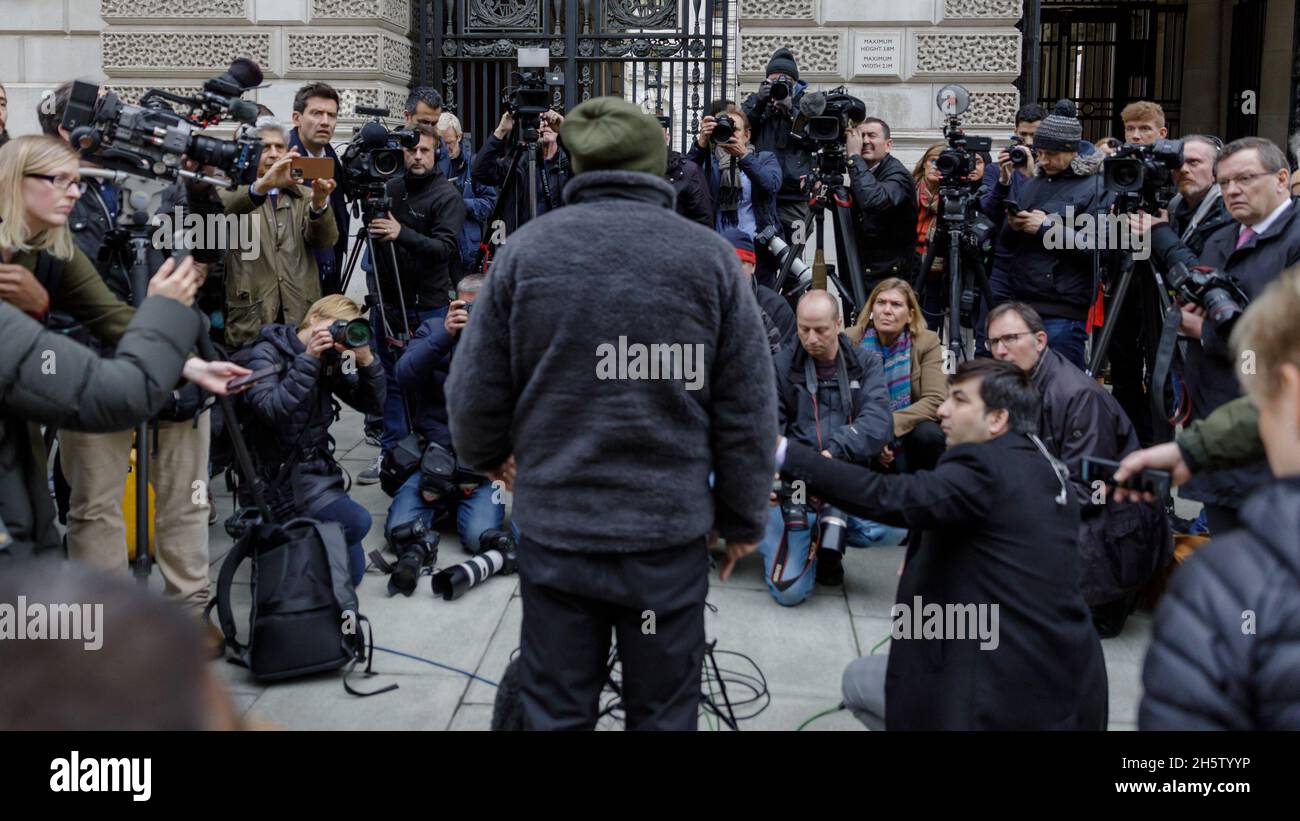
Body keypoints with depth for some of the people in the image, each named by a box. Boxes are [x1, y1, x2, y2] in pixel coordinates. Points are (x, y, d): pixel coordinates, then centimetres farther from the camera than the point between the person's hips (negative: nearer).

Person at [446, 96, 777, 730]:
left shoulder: (526, 249, -3)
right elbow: (747, 409, -3)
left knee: (554, 713, 14)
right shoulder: (710, 257, -4)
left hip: (554, 528, 1)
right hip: (670, 531, 0)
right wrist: (742, 518, 10)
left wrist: (487, 455, 21)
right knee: (662, 713, 14)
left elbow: (473, 389, 0)